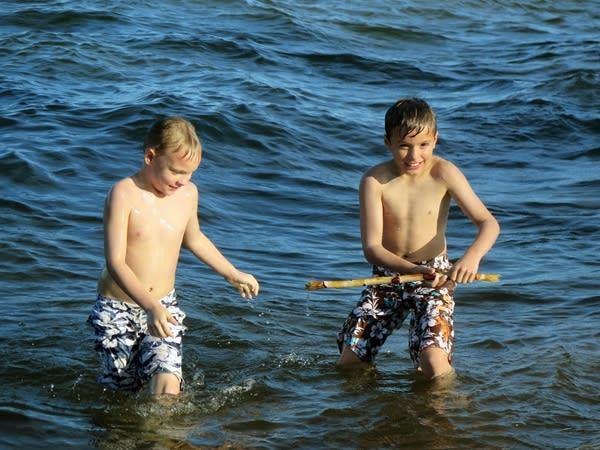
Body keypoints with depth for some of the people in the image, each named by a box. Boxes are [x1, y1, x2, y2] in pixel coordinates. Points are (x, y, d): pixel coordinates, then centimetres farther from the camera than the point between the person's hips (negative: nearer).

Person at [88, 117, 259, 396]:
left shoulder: (188, 194, 2)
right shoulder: (124, 194, -16)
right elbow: (115, 262, -22)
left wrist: (232, 274, 30)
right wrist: (150, 307, -34)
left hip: (164, 307, 3)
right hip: (117, 310, -3)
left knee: (168, 385, -20)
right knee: (122, 389, 7)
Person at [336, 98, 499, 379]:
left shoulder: (443, 174, -13)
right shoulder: (375, 181, -13)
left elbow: (488, 223, -16)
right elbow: (372, 248, -18)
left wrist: (472, 258, -38)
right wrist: (413, 269, -37)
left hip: (435, 280, -2)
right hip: (387, 277, 2)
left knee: (433, 367, -22)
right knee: (348, 364, 1)